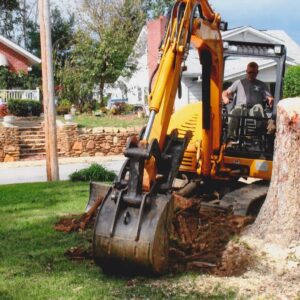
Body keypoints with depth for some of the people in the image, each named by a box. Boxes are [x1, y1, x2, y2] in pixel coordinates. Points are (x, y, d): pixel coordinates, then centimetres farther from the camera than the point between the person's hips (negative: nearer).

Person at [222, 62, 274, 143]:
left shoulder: (261, 85, 26)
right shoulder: (239, 83, 27)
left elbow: (269, 97, 15)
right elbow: (226, 92, 23)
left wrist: (270, 99, -12)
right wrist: (225, 98, -3)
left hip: (253, 110, 0)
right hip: (240, 108, 0)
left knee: (258, 107, -36)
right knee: (235, 111, -37)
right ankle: (231, 138, -50)